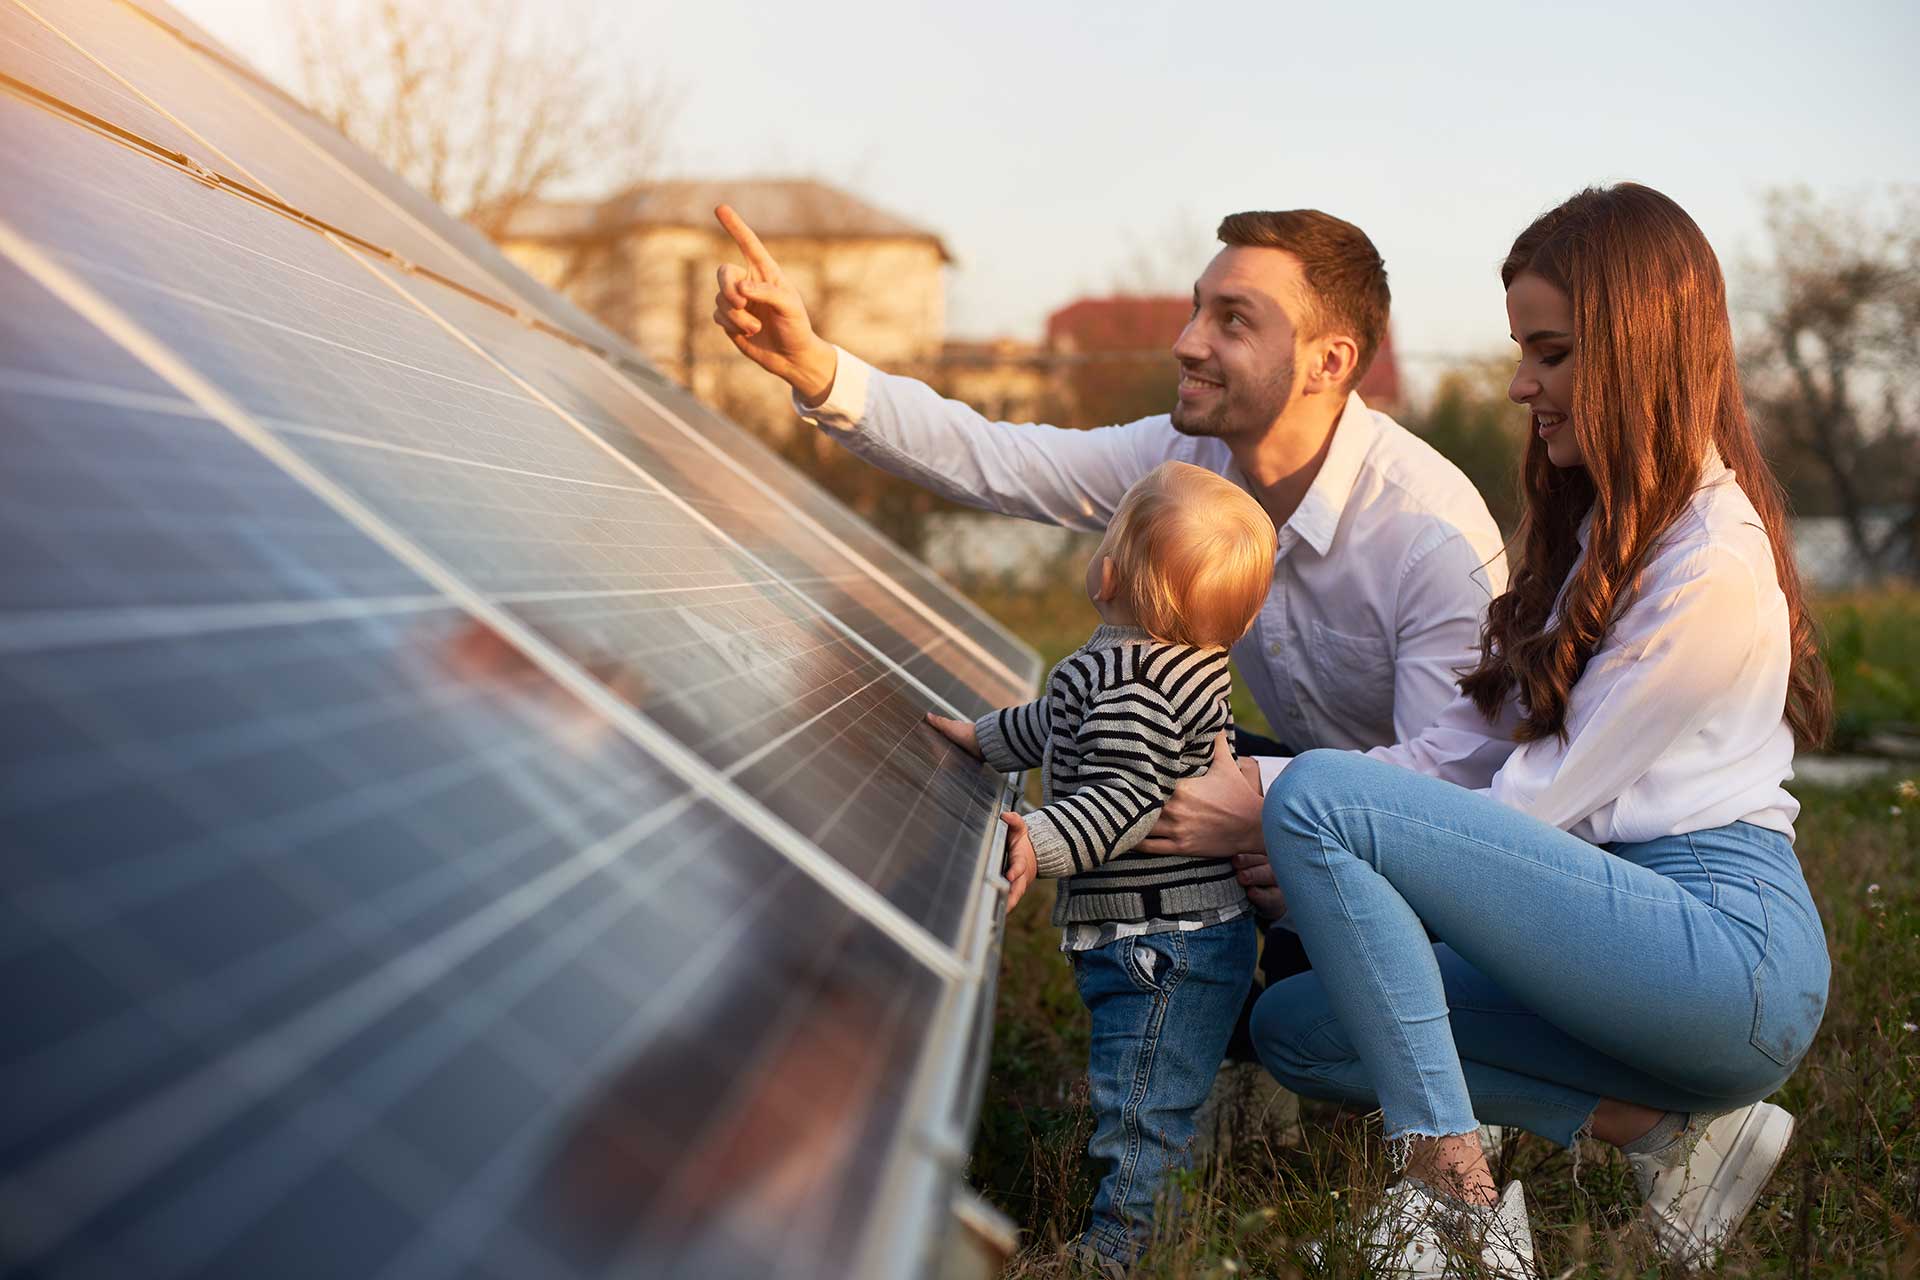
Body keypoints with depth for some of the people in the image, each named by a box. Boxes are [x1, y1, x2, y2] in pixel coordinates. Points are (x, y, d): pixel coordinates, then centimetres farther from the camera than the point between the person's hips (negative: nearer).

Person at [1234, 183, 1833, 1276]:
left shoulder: (1712, 567, -14)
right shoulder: (1607, 526, 17)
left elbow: (1551, 797, -14)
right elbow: (1483, 734, 11)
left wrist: (1314, 840, -8)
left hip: (1731, 944, -10)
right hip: (1637, 914, 10)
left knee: (1318, 796, -21)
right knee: (1298, 1024, 1)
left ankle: (1452, 1185, -18)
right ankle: (1672, 1132, 0)